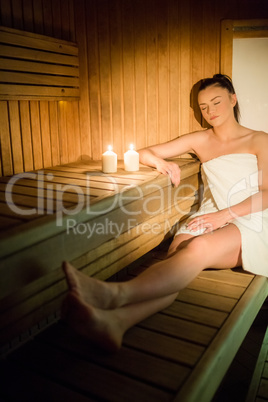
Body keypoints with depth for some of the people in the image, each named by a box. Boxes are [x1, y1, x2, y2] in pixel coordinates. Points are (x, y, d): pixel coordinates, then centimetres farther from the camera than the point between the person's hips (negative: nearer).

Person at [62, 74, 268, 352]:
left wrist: (226, 214, -16)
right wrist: (161, 163, -5)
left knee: (198, 248, -37)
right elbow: (145, 153, 19)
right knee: (177, 255, -33)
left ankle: (114, 293, -60)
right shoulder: (199, 140, 21)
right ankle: (115, 321, -59)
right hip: (209, 219, 3)